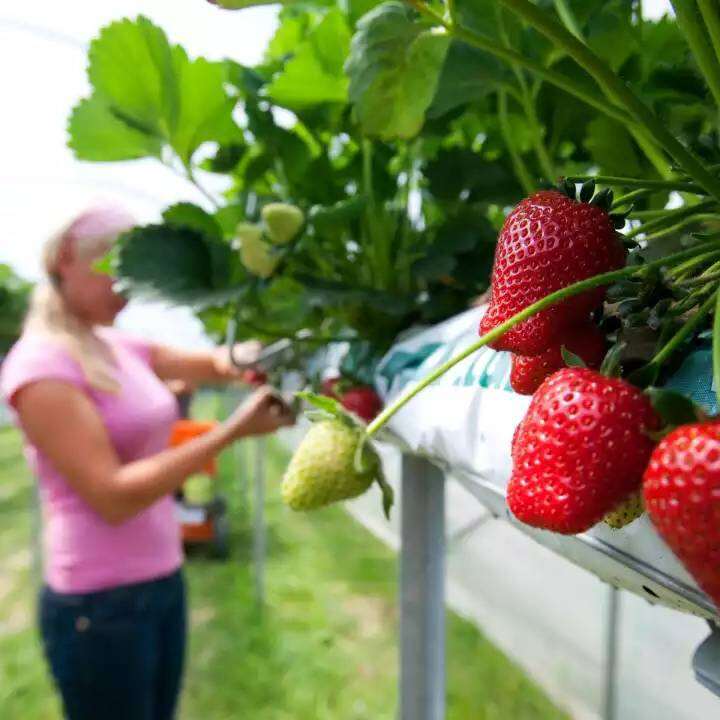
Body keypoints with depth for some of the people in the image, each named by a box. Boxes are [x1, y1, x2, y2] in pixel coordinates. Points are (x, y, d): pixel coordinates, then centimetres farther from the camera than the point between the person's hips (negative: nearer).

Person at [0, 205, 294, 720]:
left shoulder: (120, 348, 6)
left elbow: (215, 363, 9)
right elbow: (112, 496, -23)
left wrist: (248, 359, -15)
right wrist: (233, 430, -27)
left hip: (164, 581, 7)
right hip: (101, 602, -7)